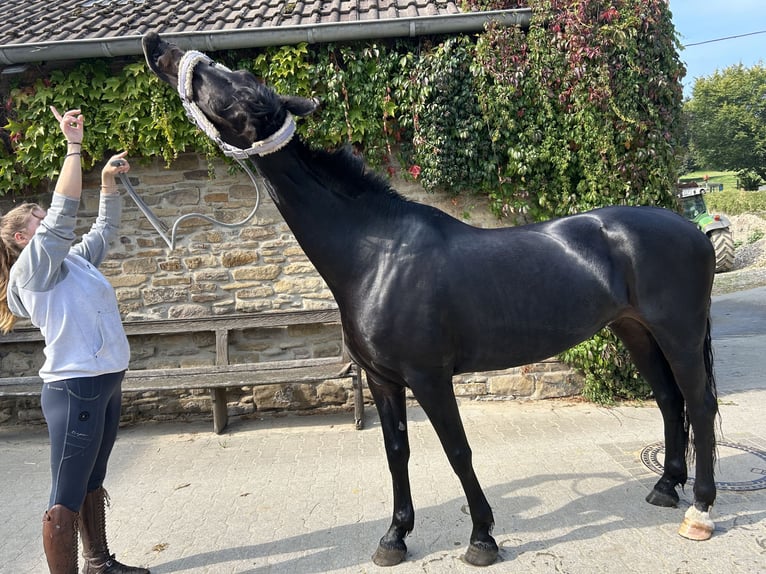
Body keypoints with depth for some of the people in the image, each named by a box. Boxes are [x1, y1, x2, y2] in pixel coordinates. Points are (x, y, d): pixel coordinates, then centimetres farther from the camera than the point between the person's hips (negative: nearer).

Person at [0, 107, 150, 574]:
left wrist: (109, 180, 11)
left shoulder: (73, 259, 14)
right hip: (75, 388, -9)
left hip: (106, 383, 9)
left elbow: (106, 228, 23)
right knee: (66, 497, -2)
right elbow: (64, 212, -20)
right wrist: (74, 145, -18)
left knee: (92, 484, 19)